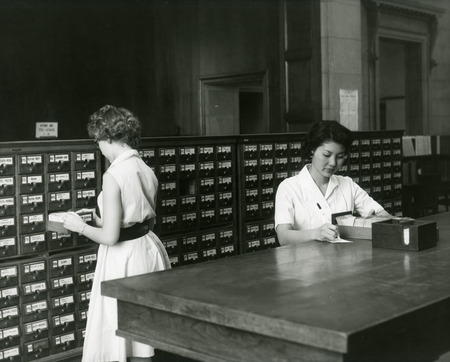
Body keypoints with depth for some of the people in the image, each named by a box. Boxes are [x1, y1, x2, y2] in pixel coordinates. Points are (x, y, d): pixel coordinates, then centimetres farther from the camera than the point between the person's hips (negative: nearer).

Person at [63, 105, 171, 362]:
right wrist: (96, 220, 18)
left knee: (125, 333, 7)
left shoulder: (114, 175, -19)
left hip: (124, 257, -8)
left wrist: (81, 227, -1)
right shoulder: (147, 171, 4)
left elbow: (110, 237, -19)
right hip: (148, 247, 8)